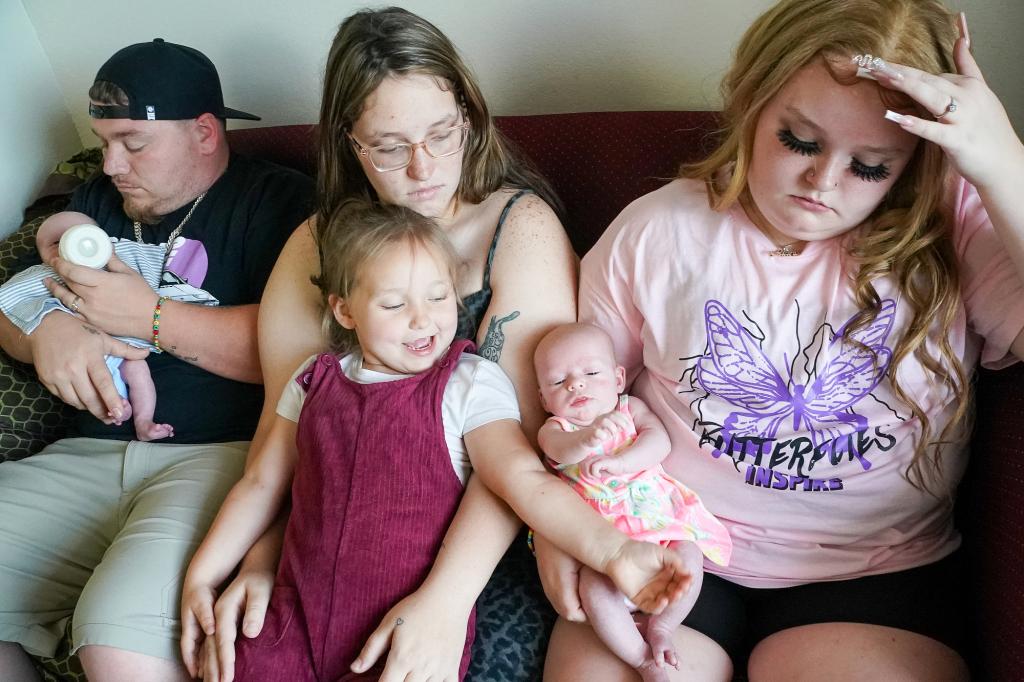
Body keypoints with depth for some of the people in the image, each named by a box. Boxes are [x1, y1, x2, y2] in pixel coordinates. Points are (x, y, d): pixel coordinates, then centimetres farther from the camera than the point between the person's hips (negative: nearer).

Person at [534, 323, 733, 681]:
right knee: (595, 590, -27)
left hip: (659, 515, 2)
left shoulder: (631, 408, 7)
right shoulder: (554, 428, -1)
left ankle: (659, 627, 1)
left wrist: (618, 461, -28)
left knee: (689, 559, -24)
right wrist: (587, 439, -51)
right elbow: (561, 449, -26)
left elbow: (659, 440, -10)